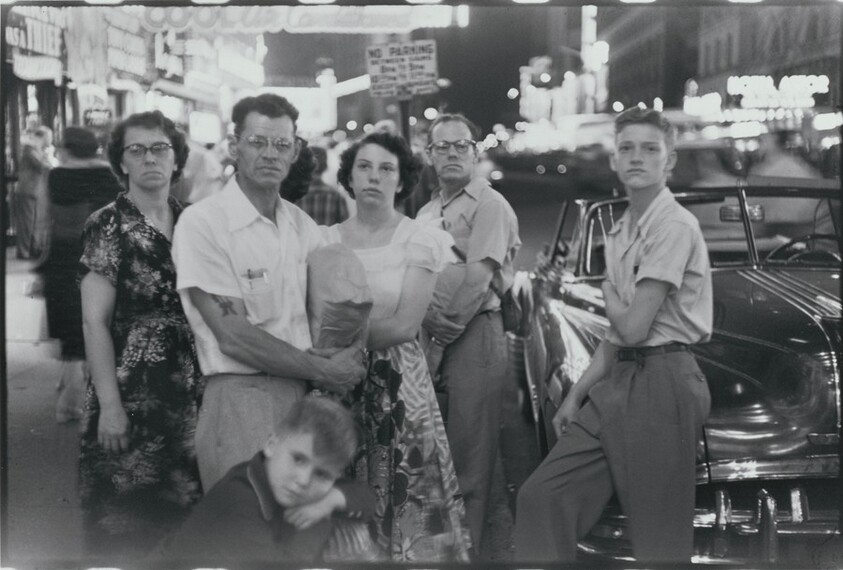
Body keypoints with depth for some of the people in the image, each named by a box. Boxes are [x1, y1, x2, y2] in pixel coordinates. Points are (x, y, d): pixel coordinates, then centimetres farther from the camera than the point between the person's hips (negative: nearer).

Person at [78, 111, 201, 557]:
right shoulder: (108, 226, -6)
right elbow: (95, 322, -11)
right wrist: (109, 404, -16)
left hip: (189, 390, 5)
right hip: (131, 391, -5)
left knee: (188, 514, 10)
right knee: (124, 523, 1)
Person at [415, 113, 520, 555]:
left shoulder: (489, 205, -2)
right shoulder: (425, 212, 21)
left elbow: (477, 280, -13)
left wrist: (441, 329, -11)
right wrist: (423, 334, 3)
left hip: (472, 335, -7)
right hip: (429, 339, 7)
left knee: (469, 456, -6)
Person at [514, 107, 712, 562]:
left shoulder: (674, 226, -13)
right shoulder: (619, 233, 14)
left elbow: (633, 328, -17)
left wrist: (610, 296, 3)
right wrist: (577, 394, 10)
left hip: (662, 384, -8)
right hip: (617, 381, 8)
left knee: (658, 540, 1)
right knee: (542, 497, 2)